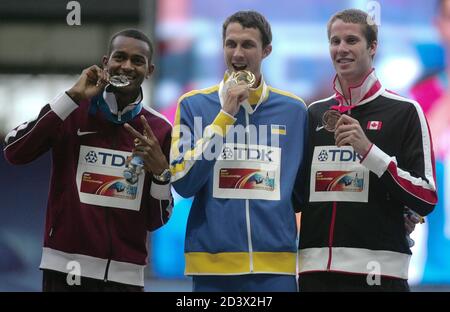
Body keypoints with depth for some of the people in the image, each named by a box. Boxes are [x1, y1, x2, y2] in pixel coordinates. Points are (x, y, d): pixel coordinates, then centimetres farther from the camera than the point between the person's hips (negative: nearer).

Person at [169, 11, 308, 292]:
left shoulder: (293, 109, 8)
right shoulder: (194, 105, 4)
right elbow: (183, 184, -6)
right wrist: (225, 115, -8)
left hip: (276, 268, 1)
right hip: (213, 268, -1)